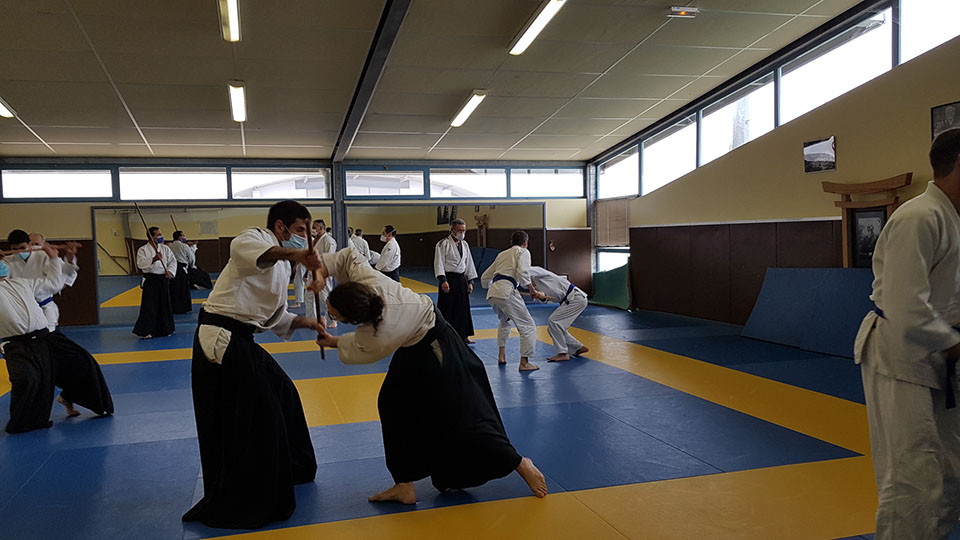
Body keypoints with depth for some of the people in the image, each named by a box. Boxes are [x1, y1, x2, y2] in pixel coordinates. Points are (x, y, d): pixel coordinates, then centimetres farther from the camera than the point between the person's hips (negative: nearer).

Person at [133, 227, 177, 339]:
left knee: (165, 304, 9)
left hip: (163, 280, 5)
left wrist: (170, 271, -5)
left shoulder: (165, 249, 9)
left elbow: (173, 260, 11)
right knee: (149, 306, -8)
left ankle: (165, 329, 22)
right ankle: (146, 331, -2)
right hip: (151, 280, -5)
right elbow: (140, 263, -16)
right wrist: (153, 259, -28)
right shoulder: (143, 249, -4)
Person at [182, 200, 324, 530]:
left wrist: (304, 322, 10)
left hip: (239, 340, 10)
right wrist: (292, 253, -50)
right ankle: (227, 507, 7)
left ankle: (290, 470, 40)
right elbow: (240, 247, -37)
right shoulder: (257, 238, -9)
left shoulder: (281, 264, 19)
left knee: (279, 392, 21)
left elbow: (273, 316, 25)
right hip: (220, 339, -10)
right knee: (239, 424, -6)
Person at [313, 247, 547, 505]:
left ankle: (520, 464, 15)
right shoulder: (365, 279, -24)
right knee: (394, 404, 8)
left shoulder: (382, 336, -38)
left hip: (434, 350, -9)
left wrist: (334, 343, 2)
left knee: (462, 415, -4)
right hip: (415, 350, 9)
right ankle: (404, 486, 16)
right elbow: (349, 255, -2)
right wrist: (323, 267, -12)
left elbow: (359, 351, -14)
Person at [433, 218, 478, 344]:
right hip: (449, 280, -6)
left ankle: (464, 336, 22)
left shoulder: (464, 244, 12)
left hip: (462, 279, 6)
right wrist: (443, 281, -22)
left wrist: (470, 282, 12)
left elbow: (469, 263, 16)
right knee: (446, 309, -3)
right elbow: (439, 263, -13)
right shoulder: (443, 244, -8)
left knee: (463, 308, 11)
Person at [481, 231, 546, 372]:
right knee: (528, 326, 0)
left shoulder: (502, 254, 28)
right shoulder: (523, 252, 10)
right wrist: (533, 291, -1)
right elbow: (523, 273, -11)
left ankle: (501, 355, 32)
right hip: (507, 292, -8)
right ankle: (524, 363, -4)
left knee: (505, 321, 34)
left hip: (492, 293, 8)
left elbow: (485, 278, 32)